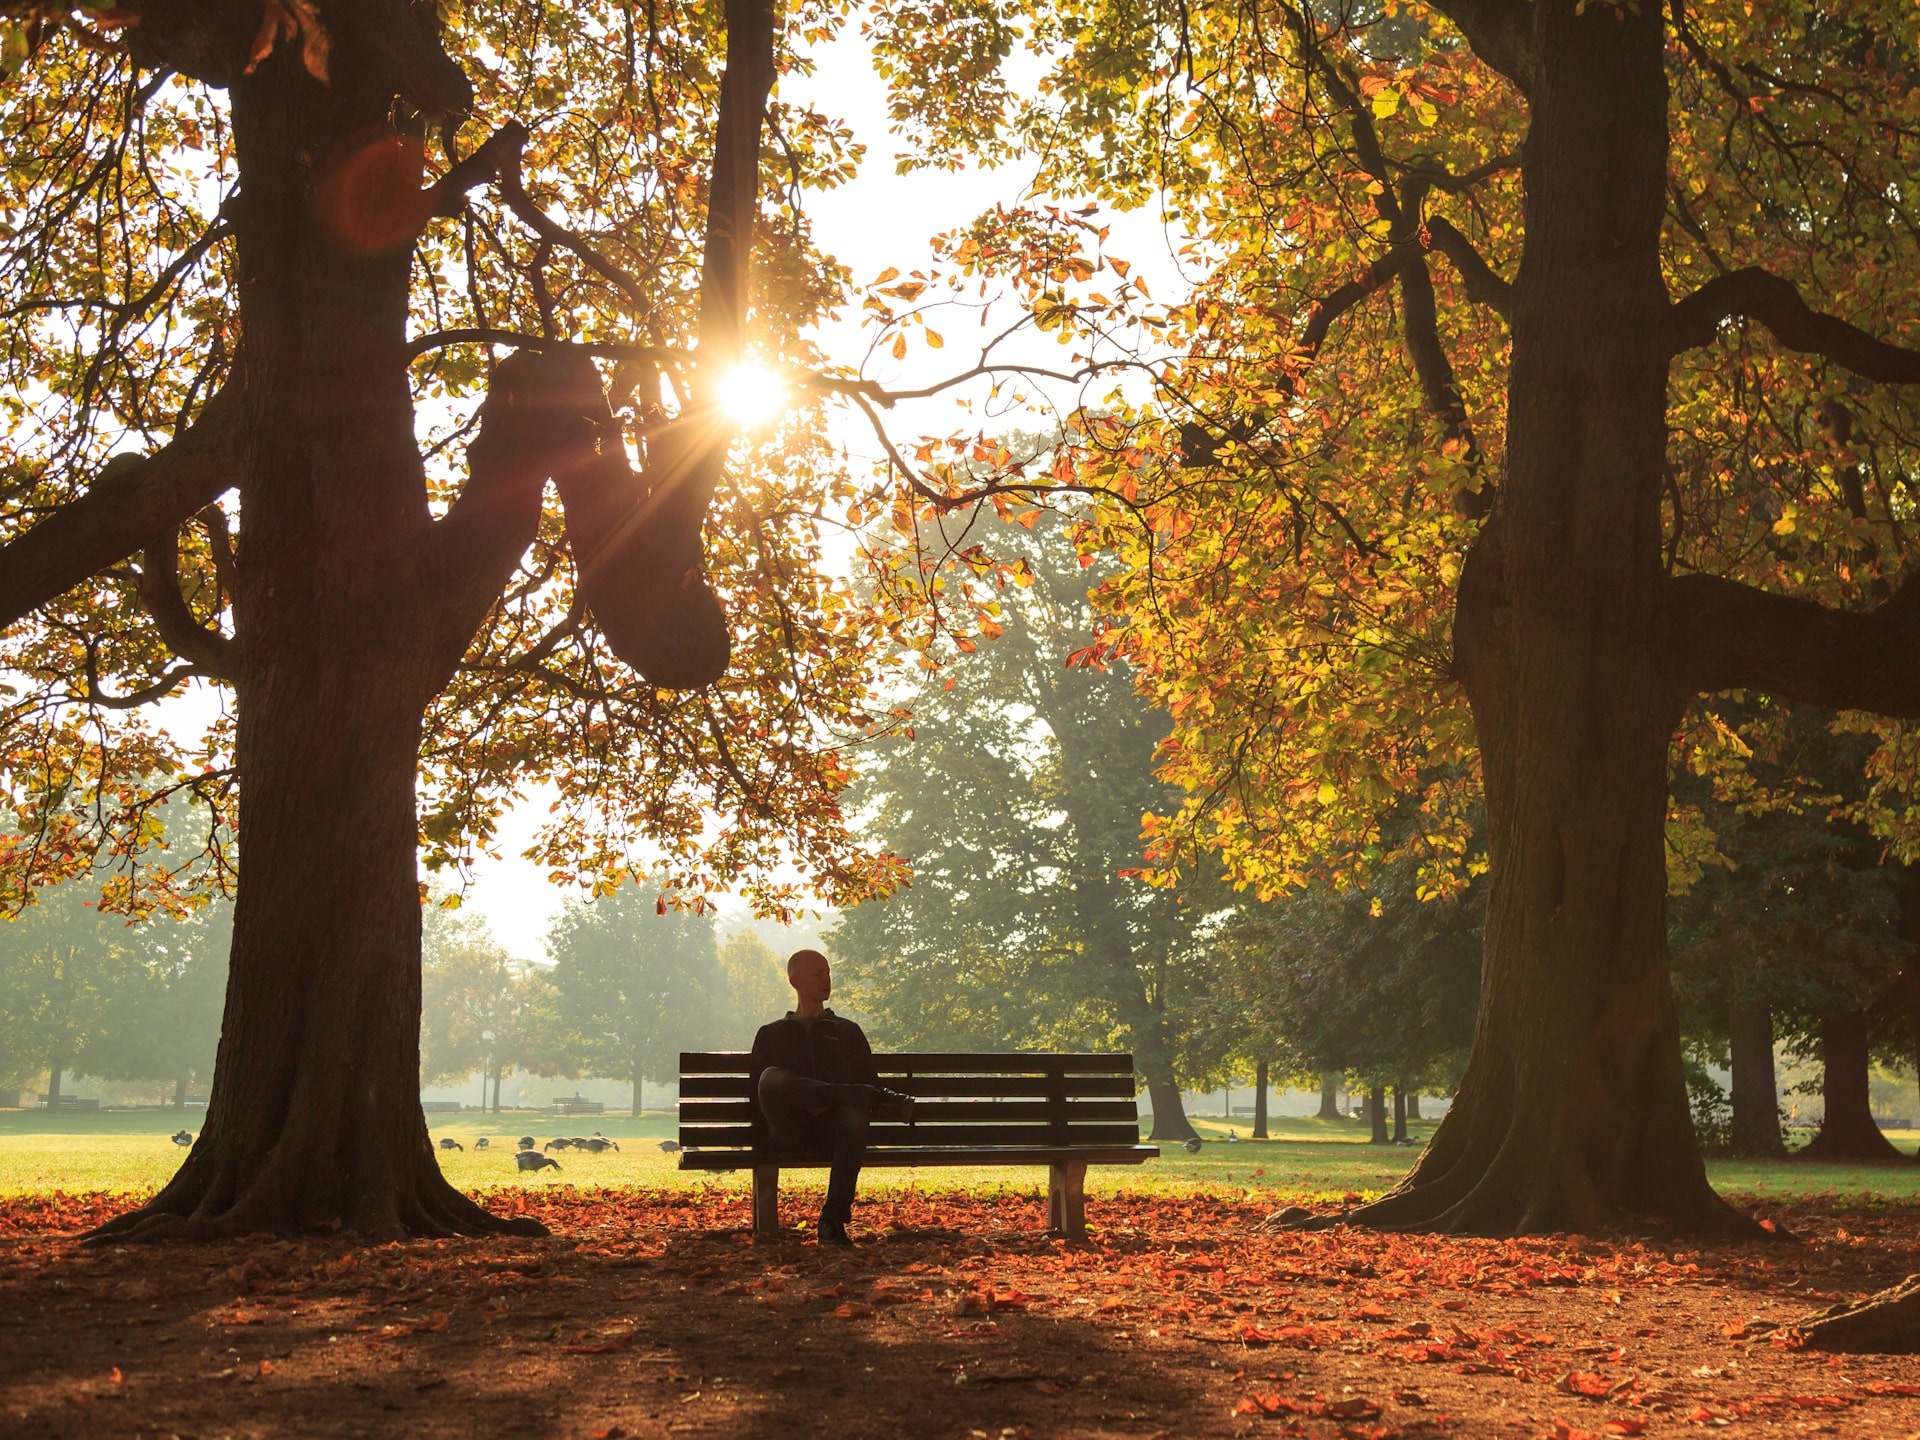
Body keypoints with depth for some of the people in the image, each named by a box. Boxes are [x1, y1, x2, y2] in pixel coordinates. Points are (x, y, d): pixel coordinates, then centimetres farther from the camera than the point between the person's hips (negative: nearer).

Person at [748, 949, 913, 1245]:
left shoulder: (848, 1032, 25)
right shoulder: (771, 1035, 23)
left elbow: (870, 1083, 15)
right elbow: (758, 1092, 10)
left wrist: (829, 1106, -6)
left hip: (833, 1131, 0)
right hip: (790, 1134, 0)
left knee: (855, 1117, -38)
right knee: (771, 1077, -32)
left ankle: (833, 1220, -37)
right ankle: (890, 1104, -34)